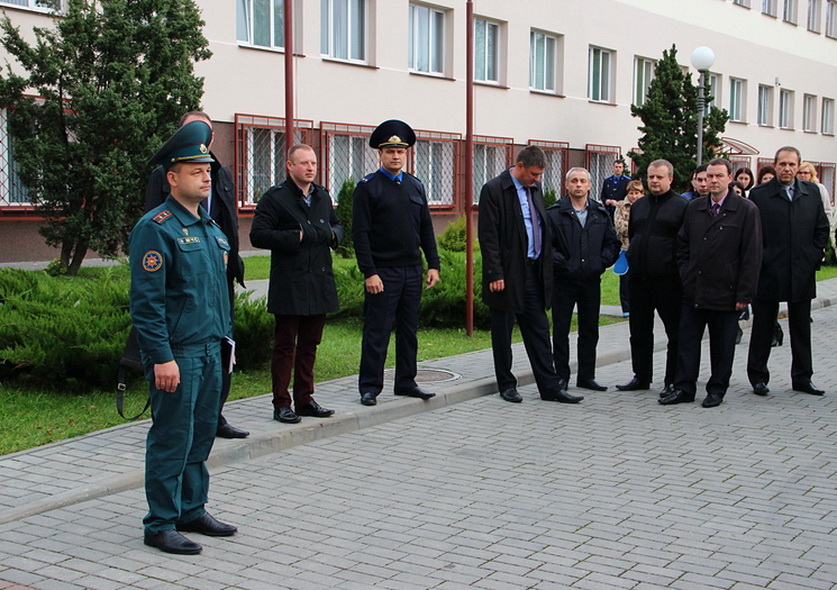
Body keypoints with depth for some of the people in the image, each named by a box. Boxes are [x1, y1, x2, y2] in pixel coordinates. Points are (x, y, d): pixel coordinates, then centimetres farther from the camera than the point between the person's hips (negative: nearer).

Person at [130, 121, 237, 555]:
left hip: (210, 349, 8)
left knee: (201, 435, 15)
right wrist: (161, 357, -20)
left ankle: (192, 511, 27)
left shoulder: (210, 227, 15)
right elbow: (146, 301, -17)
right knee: (172, 439, -2)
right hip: (176, 354, -8)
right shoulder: (155, 228, -12)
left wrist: (226, 338, 18)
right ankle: (160, 526, 8)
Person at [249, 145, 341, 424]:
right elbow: (258, 235, -14)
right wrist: (296, 237, -17)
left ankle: (305, 399, 21)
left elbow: (337, 226, 27)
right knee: (285, 345, -1)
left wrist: (333, 234, 3)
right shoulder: (275, 198, -6)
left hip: (319, 283, 7)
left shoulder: (322, 196, 15)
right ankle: (281, 404, 6)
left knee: (310, 344, 12)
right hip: (289, 285, -6)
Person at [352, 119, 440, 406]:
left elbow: (426, 229, 16)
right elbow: (360, 233, -9)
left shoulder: (416, 186, 13)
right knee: (377, 332, -2)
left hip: (413, 271, 6)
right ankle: (369, 387, 5)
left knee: (409, 330, 11)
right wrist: (369, 272, -16)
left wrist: (433, 264, 8)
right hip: (382, 272, -6)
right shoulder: (367, 187, -5)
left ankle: (406, 382, 21)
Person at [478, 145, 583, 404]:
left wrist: (546, 266, 10)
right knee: (502, 333, 6)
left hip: (533, 272, 7)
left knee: (539, 330, 8)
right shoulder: (494, 189, -10)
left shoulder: (535, 189, 12)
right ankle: (506, 385, 17)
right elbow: (488, 236, -14)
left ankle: (550, 386, 12)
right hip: (507, 274, -6)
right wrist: (495, 274, -18)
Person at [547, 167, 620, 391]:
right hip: (563, 280, -3)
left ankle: (586, 376, 19)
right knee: (560, 330, 3)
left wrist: (602, 262, -2)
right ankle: (561, 377, 11)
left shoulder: (600, 213, 9)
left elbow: (613, 242, 11)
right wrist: (562, 263, -15)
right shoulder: (554, 213, -2)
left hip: (591, 280, 3)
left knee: (590, 330, 9)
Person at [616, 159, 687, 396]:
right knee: (639, 331, 12)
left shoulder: (681, 206, -5)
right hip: (639, 278, 6)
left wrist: (679, 268, -10)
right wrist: (633, 258, 14)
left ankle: (672, 381, 9)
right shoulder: (638, 205, 14)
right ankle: (641, 376, 22)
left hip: (668, 280, -6)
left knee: (675, 332, 1)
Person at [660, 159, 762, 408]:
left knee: (722, 345, 7)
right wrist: (685, 275, 5)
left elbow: (752, 255, -7)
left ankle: (717, 390, 19)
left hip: (726, 293, -4)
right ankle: (684, 387, 12)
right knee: (687, 340, 5)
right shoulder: (694, 208, 8)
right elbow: (682, 244, 17)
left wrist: (744, 294, -11)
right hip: (693, 291, 4)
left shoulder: (746, 210, -5)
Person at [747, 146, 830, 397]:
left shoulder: (812, 192, 9)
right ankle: (758, 377, 14)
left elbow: (822, 228, 12)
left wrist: (815, 257, 2)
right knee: (763, 327, 5)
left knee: (802, 328, 10)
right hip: (769, 273, -3)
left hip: (802, 273, 3)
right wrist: (759, 262, -8)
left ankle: (802, 378, 20)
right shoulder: (759, 195, -3)